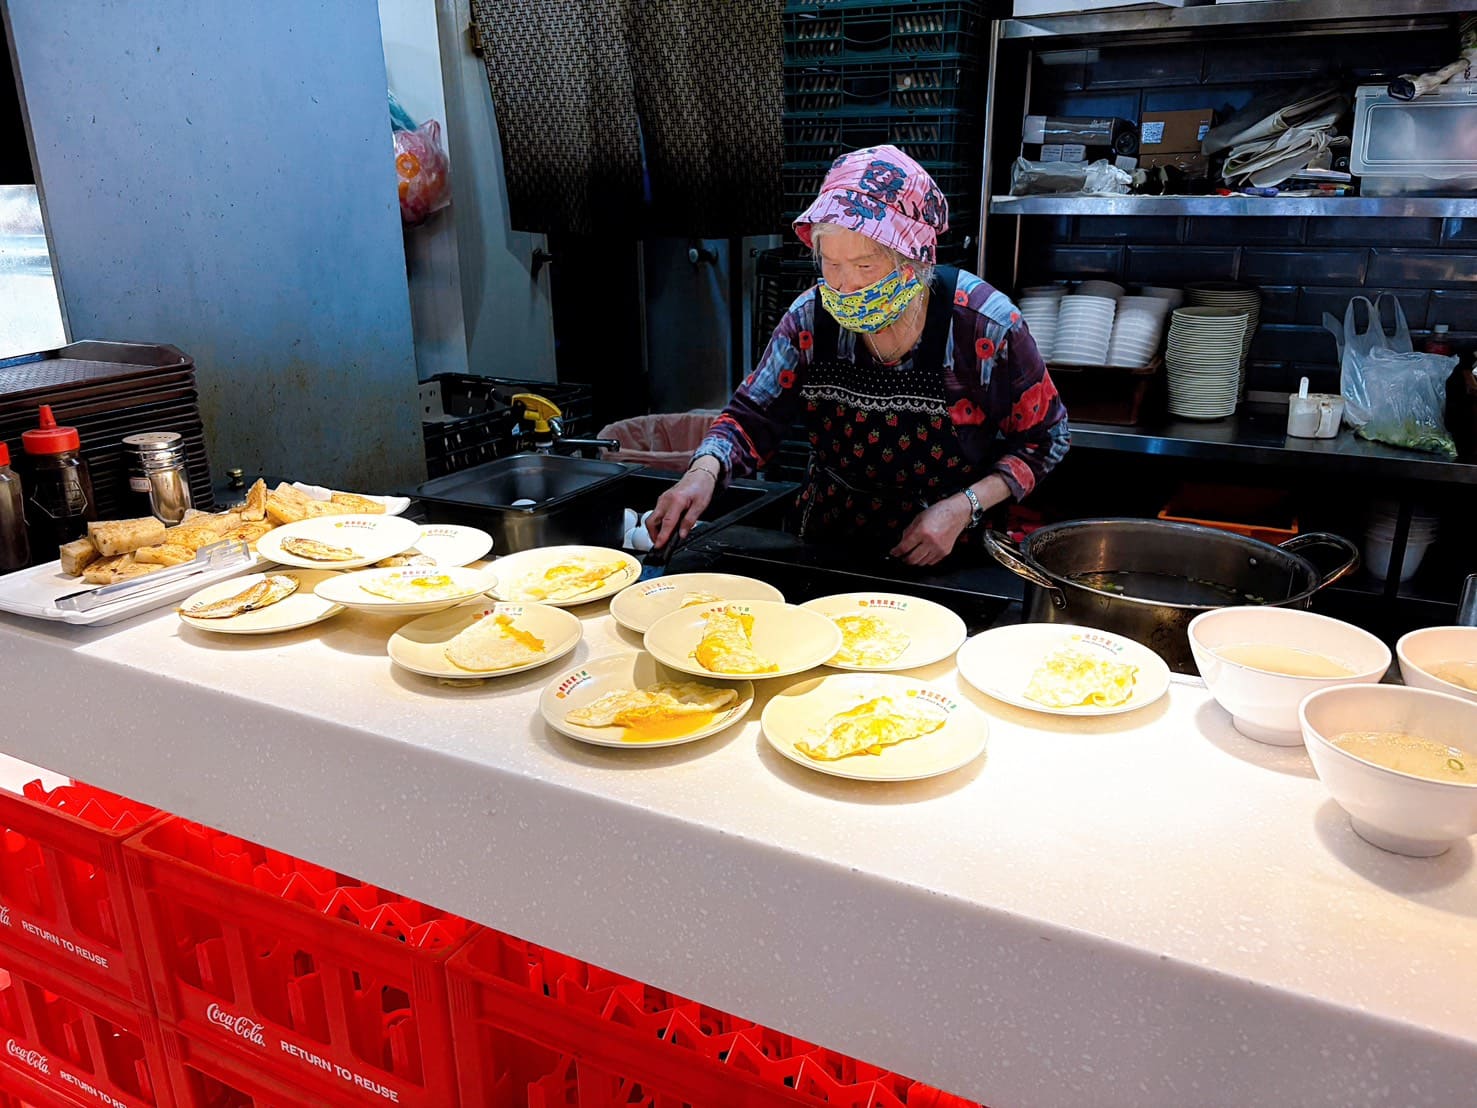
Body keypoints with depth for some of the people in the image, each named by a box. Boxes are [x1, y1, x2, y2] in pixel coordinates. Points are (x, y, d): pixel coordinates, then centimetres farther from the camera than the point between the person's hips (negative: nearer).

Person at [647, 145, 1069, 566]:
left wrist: (963, 508, -14)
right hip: (827, 544, 2)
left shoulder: (984, 324, -12)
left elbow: (1042, 440, -1)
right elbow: (751, 419, 0)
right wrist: (704, 472, -21)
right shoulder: (811, 317, -5)